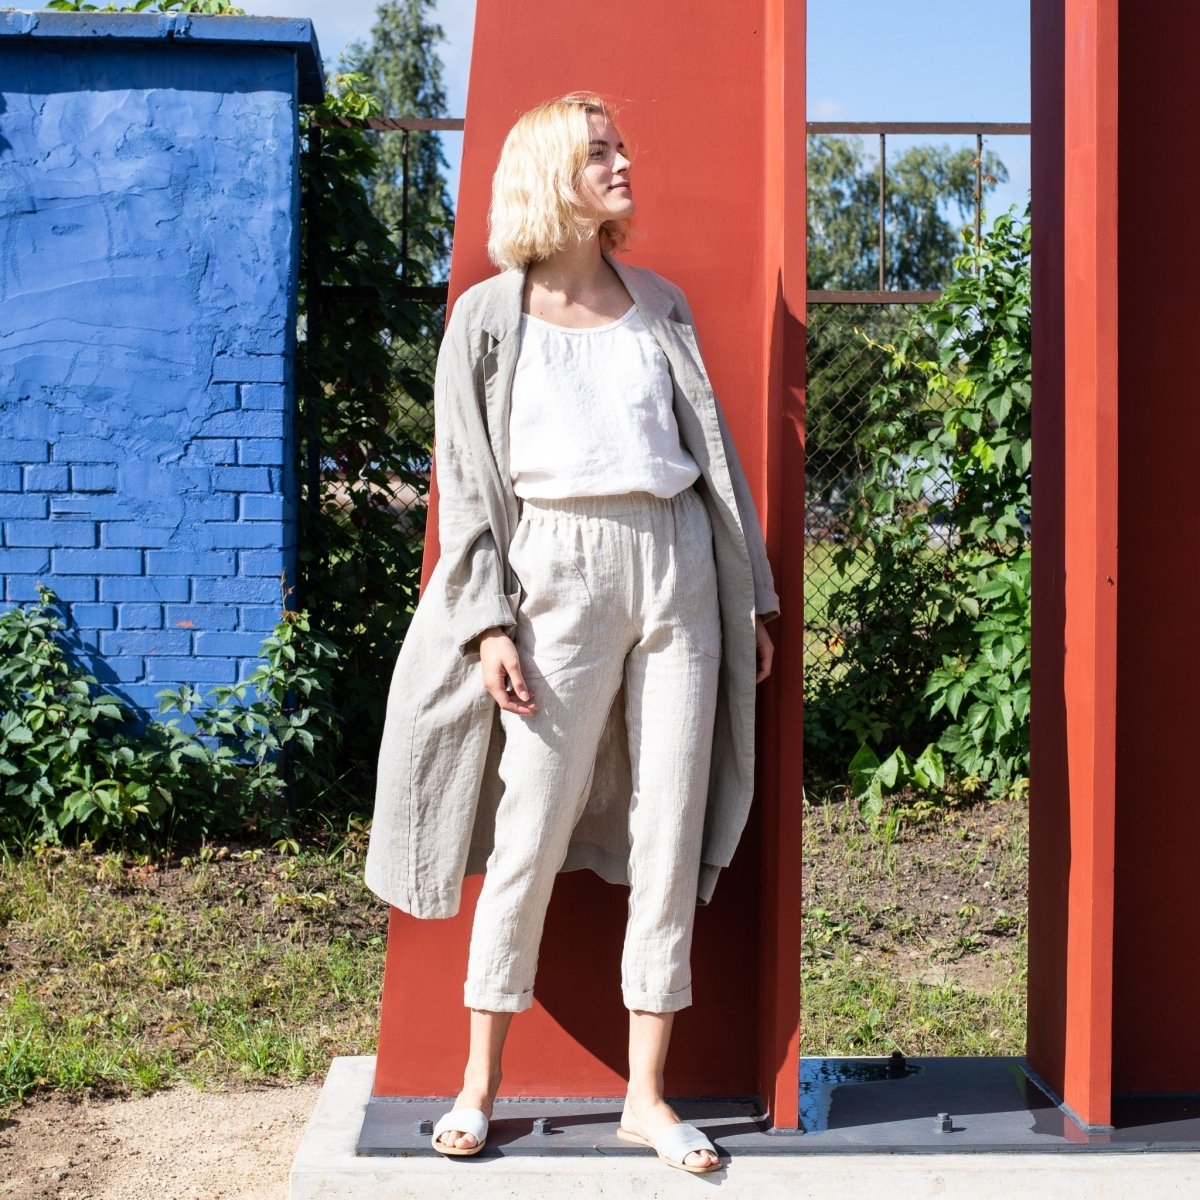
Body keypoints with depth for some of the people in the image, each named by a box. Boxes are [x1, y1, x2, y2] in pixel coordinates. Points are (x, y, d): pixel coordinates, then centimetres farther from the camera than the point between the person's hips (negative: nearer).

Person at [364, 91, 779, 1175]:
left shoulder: (660, 304, 16)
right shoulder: (489, 317, 5)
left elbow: (715, 452, 16)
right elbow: (466, 483, 1)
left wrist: (753, 594, 12)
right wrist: (491, 620, -9)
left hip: (678, 566, 4)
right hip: (561, 571, -3)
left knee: (673, 836, 2)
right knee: (530, 833, -1)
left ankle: (648, 1095, 12)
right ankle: (480, 1084, 14)